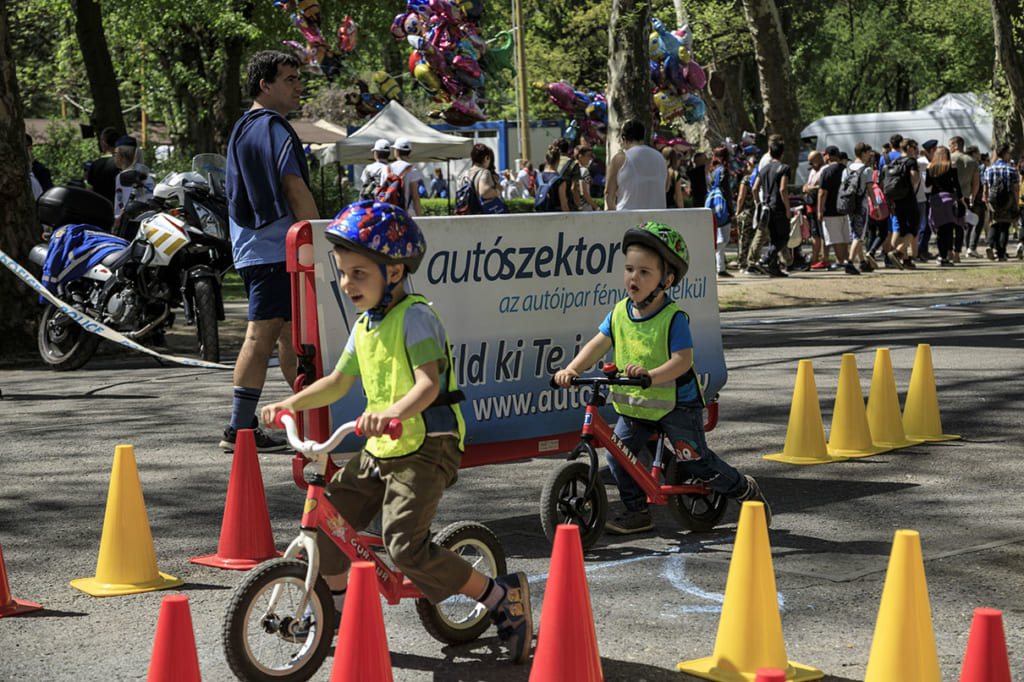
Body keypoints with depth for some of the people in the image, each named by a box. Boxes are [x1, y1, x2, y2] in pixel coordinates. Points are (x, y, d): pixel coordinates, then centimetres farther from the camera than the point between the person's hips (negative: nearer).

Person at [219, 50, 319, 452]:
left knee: (291, 334, 15)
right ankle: (240, 430, -7)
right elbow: (294, 187, -17)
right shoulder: (273, 128, -11)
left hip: (249, 247, 10)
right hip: (276, 248, -10)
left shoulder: (241, 129, 20)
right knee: (262, 335, -8)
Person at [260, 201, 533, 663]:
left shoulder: (415, 317, -15)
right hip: (380, 450, 9)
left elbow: (429, 384, -28)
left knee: (405, 547, -19)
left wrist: (394, 413, -46)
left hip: (425, 448, -9)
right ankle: (340, 609, 25)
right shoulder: (363, 326, 12)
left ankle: (504, 599, -6)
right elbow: (338, 382, 24)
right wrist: (288, 405, 12)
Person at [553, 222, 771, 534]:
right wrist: (571, 370, -21)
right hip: (634, 404, 6)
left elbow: (682, 360, -27)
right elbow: (599, 344, -5)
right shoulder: (620, 312, -2)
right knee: (618, 453, -4)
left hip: (676, 403, -6)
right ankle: (637, 511, 14)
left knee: (696, 461, 0)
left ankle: (745, 489, 24)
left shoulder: (673, 318, -19)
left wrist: (650, 375, -43)